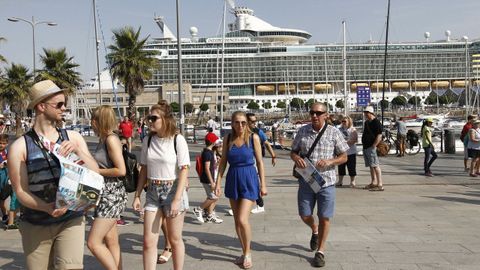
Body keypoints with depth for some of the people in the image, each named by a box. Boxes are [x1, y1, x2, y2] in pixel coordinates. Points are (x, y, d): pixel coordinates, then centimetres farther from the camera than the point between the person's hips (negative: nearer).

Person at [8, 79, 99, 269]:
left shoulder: (72, 137, 3)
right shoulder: (20, 147, -5)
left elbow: (96, 174, 1)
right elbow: (21, 192, -7)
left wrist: (78, 150, -16)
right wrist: (47, 207, -25)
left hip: (71, 219, 1)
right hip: (35, 225, 0)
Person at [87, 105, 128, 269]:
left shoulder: (111, 139, -15)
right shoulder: (102, 139, 12)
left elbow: (121, 170, -21)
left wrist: (95, 171, -13)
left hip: (112, 194, -10)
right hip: (105, 194, 10)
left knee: (93, 243, -9)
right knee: (111, 242, 13)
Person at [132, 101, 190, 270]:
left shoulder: (178, 140, -11)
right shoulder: (148, 140, 3)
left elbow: (184, 171, -13)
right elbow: (144, 170, 10)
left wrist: (177, 199, -18)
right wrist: (137, 195, 6)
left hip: (173, 191, -4)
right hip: (153, 192, 4)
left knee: (174, 239, 8)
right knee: (148, 241, 1)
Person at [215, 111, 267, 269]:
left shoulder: (253, 137, -6)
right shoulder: (228, 138, 2)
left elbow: (259, 162, -2)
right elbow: (223, 161, 6)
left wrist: (263, 184, -2)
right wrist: (218, 183, 0)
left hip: (249, 179, -4)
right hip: (232, 179, 4)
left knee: (242, 219, -12)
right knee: (237, 220, 11)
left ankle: (247, 253, 10)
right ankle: (245, 252, 28)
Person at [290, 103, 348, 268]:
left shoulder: (334, 133, -5)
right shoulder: (303, 131, 2)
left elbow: (344, 157, 0)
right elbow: (293, 151, 10)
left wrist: (330, 161, -19)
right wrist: (296, 158, -14)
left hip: (326, 181, -2)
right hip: (306, 180, 2)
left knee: (324, 217, 4)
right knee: (304, 215, 9)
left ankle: (320, 251, 21)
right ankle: (315, 231, 44)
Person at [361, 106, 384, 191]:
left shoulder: (376, 122, -12)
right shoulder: (366, 122, 16)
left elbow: (379, 136, -18)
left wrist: (373, 146, -19)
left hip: (371, 147, -9)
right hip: (365, 147, 9)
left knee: (375, 165, -11)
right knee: (371, 166, 14)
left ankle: (380, 185, -11)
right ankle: (373, 182, 22)